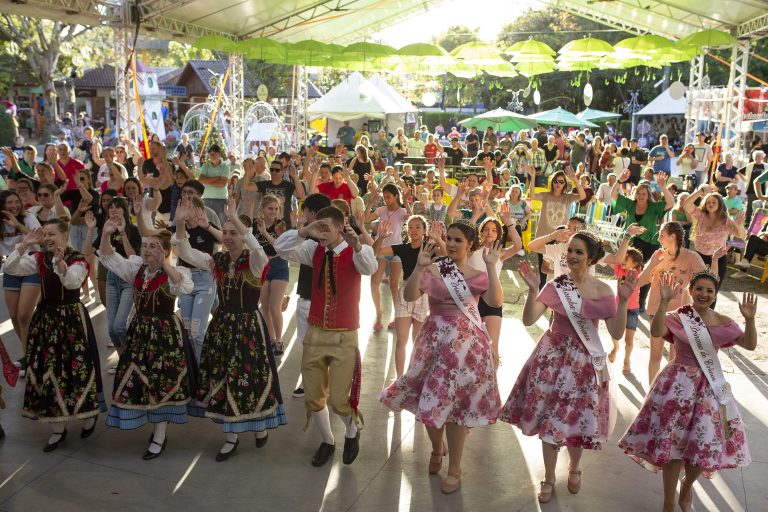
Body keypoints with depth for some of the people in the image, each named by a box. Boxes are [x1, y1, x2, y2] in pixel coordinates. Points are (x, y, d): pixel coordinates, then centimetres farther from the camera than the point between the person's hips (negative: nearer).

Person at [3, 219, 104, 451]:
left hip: (71, 318, -5)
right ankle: (58, 428, 18)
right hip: (45, 318, 5)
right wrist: (24, 245, -14)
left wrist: (60, 263, -48)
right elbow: (8, 268, -4)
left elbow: (72, 282, -30)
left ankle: (89, 415, 23)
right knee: (47, 370, 7)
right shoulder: (39, 259, 5)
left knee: (76, 368, -2)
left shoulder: (78, 260, -10)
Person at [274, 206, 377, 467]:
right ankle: (327, 441, 38)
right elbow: (280, 247, -6)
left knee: (339, 400, -5)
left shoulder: (357, 252, -10)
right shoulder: (314, 250, 2)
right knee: (313, 398, 12)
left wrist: (357, 245, -53)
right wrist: (303, 232, -23)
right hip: (315, 333, 5)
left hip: (344, 337, -4)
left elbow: (369, 267, -33)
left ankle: (352, 431, 30)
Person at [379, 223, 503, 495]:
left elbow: (496, 302, -19)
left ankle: (454, 470, 21)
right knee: (432, 398, 11)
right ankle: (437, 448, 43)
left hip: (466, 342, -2)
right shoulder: (432, 269, -1)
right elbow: (408, 296, -14)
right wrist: (419, 267, -25)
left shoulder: (478, 275, -2)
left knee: (454, 402, 3)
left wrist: (491, 268, -24)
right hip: (435, 339, 2)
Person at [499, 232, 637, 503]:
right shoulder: (555, 286, -8)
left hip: (585, 361, 1)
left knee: (579, 418, 10)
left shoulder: (604, 290, -5)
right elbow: (528, 320, -16)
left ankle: (574, 467, 41)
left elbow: (617, 333, -8)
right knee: (550, 418, 6)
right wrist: (533, 290, -29)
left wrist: (623, 301, -20)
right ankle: (549, 478, 26)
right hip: (554, 357, 0)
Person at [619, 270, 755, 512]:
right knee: (672, 443, 1)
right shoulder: (678, 317, -7)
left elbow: (750, 345, -6)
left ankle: (687, 485, 38)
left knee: (706, 444, 5)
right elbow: (656, 332, -25)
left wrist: (749, 319, -22)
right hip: (679, 385, -3)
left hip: (710, 388, 3)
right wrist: (664, 302, -35)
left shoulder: (724, 323, 2)